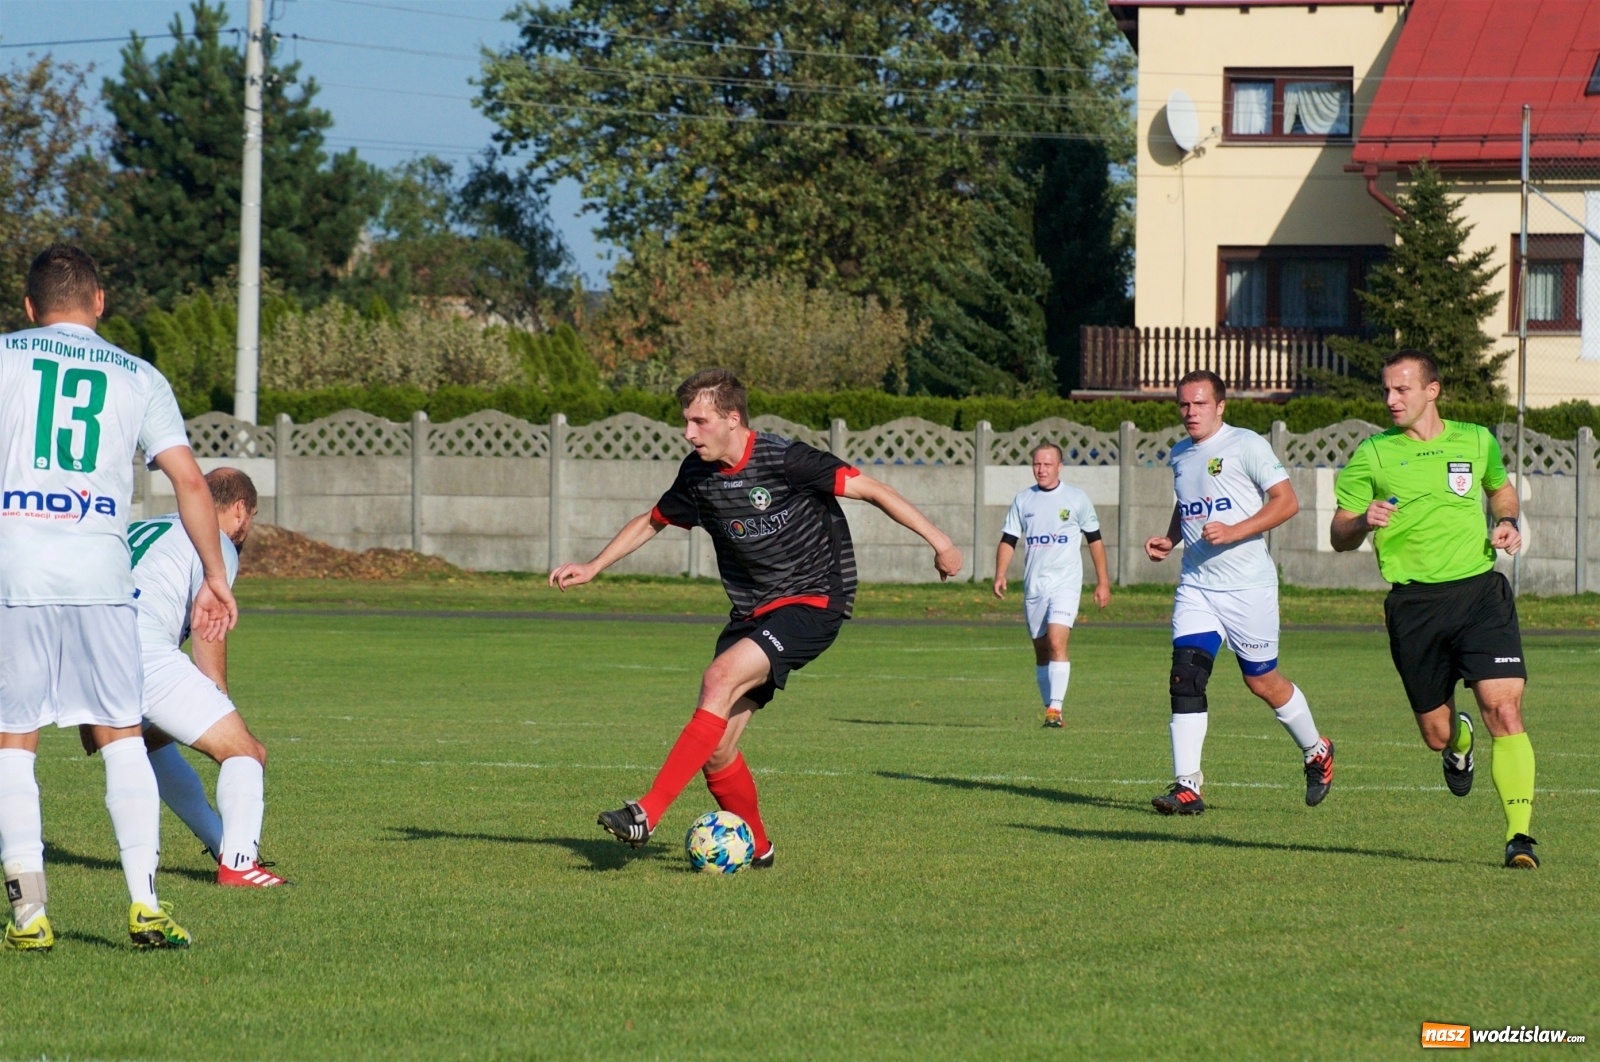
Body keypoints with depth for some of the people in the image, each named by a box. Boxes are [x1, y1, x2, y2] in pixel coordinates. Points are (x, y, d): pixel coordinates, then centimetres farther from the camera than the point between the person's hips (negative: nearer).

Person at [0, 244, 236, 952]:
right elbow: (189, 480, 7)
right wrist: (215, 578, 13)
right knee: (121, 737, 9)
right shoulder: (139, 379, 13)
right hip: (101, 574, 1)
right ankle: (145, 905, 1)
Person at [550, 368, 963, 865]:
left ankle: (648, 813, -32)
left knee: (720, 678, -29)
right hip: (751, 612, 7)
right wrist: (591, 568, 18)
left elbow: (871, 489, -11)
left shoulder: (785, 460, -16)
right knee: (716, 749, -3)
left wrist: (938, 540, -13)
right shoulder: (698, 475, 3)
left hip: (812, 602, -7)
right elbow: (651, 522, 22)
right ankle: (755, 847, 20)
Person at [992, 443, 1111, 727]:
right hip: (1033, 585, 4)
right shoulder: (1023, 500, 9)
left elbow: (1094, 540, 8)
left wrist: (1103, 582, 7)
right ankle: (1049, 708, 19)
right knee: (1041, 650, 9)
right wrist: (1000, 575, -5)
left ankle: (1056, 708, -23)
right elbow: (1008, 540, 10)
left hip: (1065, 583, -4)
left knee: (1057, 642, -20)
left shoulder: (1076, 499, 2)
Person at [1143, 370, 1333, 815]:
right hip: (1196, 585, 5)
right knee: (1185, 675, -11)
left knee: (1262, 680, 4)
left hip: (1248, 583, -5)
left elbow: (1286, 501, -12)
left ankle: (1317, 753, 30)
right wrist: (1169, 539, 11)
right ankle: (1187, 786, -12)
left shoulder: (1246, 445, -8)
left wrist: (1235, 532, -21)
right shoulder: (1180, 456, 13)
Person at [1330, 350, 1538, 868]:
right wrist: (1363, 522, -18)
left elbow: (1502, 489, 29)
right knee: (1436, 734, 5)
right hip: (1414, 604, 0)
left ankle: (1519, 835, -12)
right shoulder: (1372, 455, 3)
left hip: (1480, 591, 0)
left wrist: (1506, 522, 7)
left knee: (1504, 713, -15)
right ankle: (1458, 742, 43)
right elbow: (1339, 536, 5)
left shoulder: (1476, 441, 8)